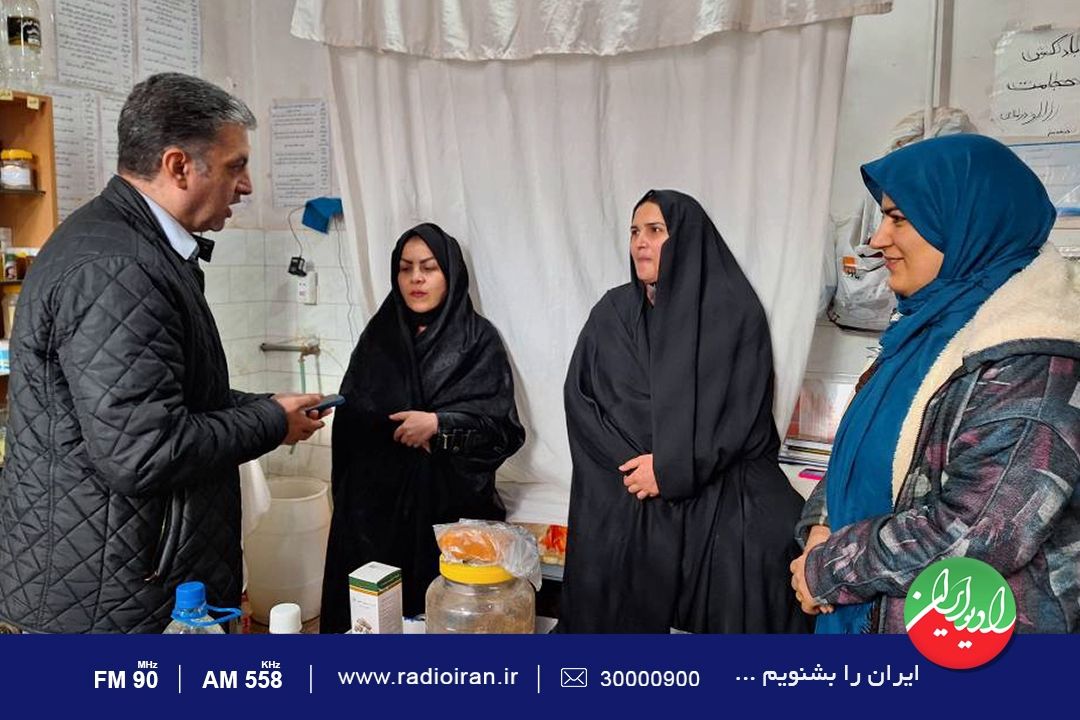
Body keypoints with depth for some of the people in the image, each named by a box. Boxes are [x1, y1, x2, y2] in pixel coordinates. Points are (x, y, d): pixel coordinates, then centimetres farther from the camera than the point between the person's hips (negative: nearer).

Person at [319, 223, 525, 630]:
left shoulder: (479, 340, -1)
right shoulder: (378, 336, 10)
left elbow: (504, 428, -7)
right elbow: (349, 417, 5)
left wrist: (439, 424, -17)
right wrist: (400, 429, -9)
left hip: (452, 505, -2)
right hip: (378, 503, 3)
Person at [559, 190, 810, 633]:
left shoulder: (735, 310, -2)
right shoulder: (613, 311, 8)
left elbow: (744, 410, -7)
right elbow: (580, 397, 3)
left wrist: (673, 468, -15)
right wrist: (630, 461, -10)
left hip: (717, 470, -1)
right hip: (627, 471, 2)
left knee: (769, 541, -26)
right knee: (607, 553, -24)